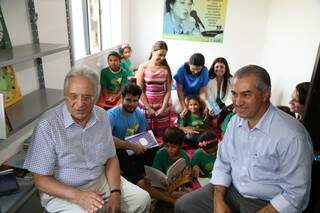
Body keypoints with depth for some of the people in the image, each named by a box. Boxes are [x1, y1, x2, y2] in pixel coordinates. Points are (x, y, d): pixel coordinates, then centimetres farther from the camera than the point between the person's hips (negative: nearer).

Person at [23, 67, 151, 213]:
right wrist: (77, 195, -26)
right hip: (62, 192, -4)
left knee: (142, 199, 1)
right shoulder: (47, 125, -20)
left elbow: (111, 158, 3)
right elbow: (40, 179, -15)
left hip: (101, 180, 5)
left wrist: (115, 192, -10)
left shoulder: (101, 116, -5)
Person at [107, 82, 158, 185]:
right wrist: (131, 146, -37)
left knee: (155, 149, -14)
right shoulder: (112, 114, -21)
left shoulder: (140, 114, -2)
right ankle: (138, 179, -19)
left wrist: (140, 147, -15)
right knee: (119, 151, -38)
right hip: (115, 153, -5)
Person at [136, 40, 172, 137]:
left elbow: (168, 91, -1)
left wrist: (163, 108, -9)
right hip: (146, 107, -1)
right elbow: (140, 90, -6)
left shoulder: (166, 69, 0)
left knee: (161, 135, 6)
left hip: (162, 108, 1)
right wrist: (148, 108, -8)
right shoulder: (143, 67, -4)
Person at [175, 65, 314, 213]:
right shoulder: (236, 120, -1)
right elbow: (222, 163, 5)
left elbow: (295, 194, -18)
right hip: (231, 189, 6)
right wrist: (218, 200, -6)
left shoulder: (291, 136, -23)